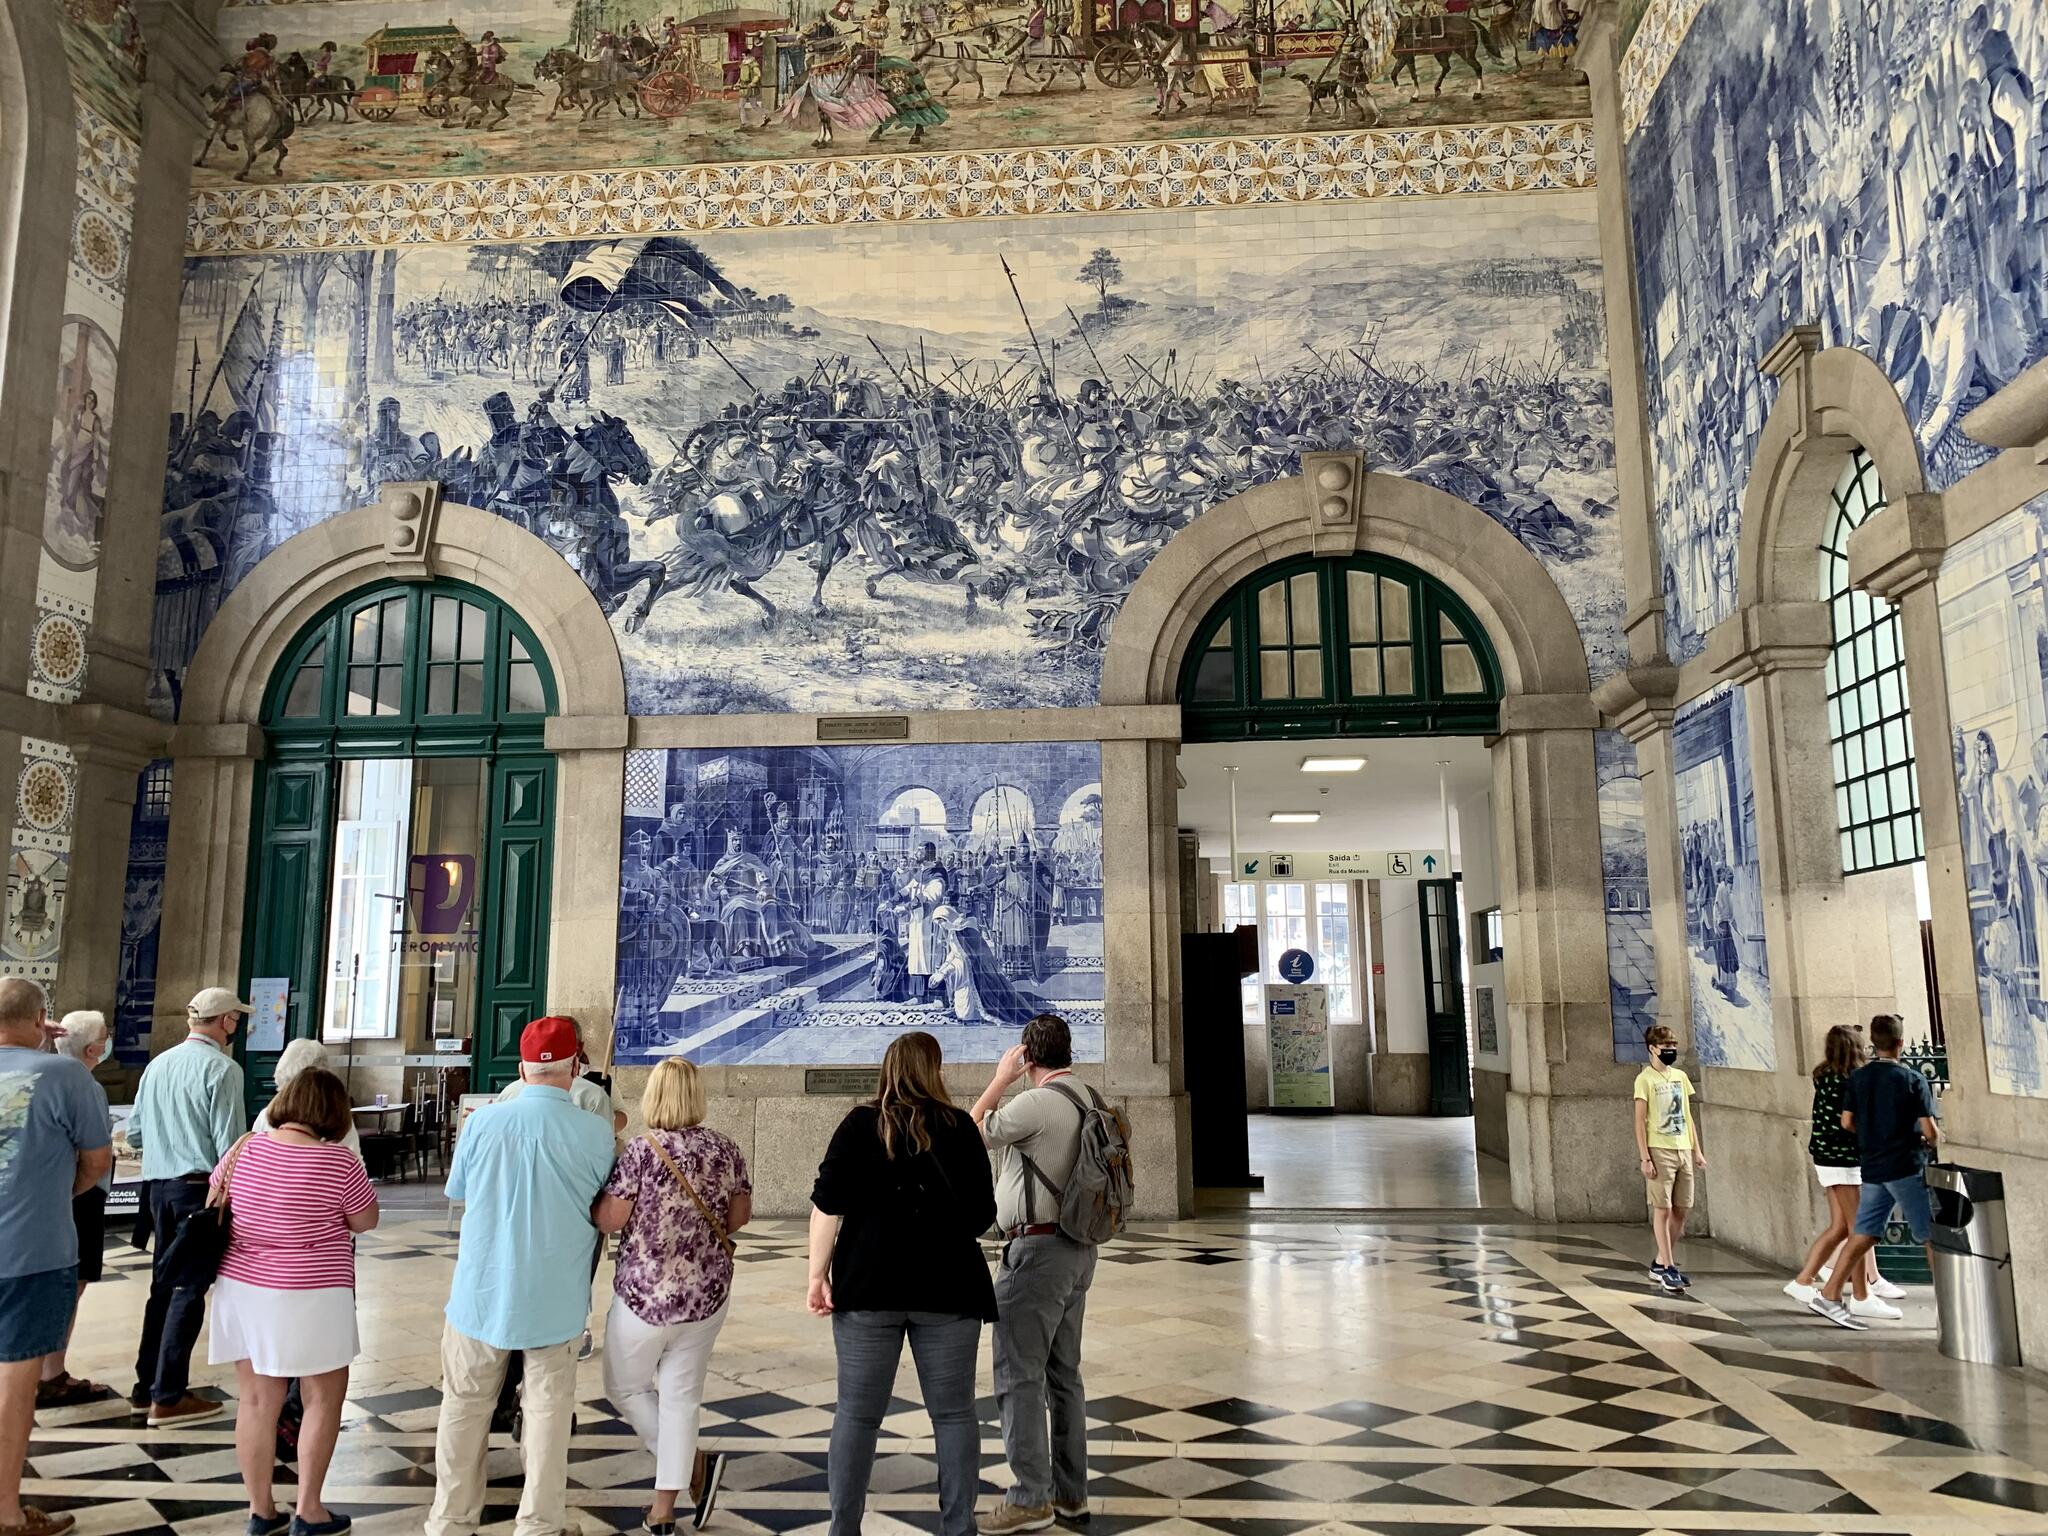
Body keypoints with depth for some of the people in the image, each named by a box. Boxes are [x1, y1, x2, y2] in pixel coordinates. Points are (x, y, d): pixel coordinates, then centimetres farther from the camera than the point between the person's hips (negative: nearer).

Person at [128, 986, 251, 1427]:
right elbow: (229, 1142, -16)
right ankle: (168, 1397, 2)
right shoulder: (221, 1068, -13)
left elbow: (133, 1133, 14)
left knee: (164, 1283, 17)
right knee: (190, 1287, -1)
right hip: (199, 1186, -7)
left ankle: (147, 1385, 25)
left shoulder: (158, 1064, 9)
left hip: (158, 1185, 7)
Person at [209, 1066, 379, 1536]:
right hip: (311, 1297, -5)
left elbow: (216, 1197, 17)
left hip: (243, 1290, 5)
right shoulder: (339, 1161, -16)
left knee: (255, 1401, 13)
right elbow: (366, 1221, -3)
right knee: (324, 1398, 11)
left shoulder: (245, 1149, -2)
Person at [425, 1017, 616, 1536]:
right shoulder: (597, 1134, -11)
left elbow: (461, 1199, 4)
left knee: (464, 1407, 16)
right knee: (549, 1410, 11)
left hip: (482, 1291, 1)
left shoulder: (481, 1122, -9)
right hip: (555, 1298, -1)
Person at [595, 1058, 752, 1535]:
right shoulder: (725, 1150, -2)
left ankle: (696, 1464, 9)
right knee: (681, 1395, 13)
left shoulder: (641, 1150, -16)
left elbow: (609, 1220, -14)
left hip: (646, 1293, -4)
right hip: (708, 1292, 4)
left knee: (625, 1387, 18)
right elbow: (739, 1215, 5)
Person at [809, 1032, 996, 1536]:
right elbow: (984, 1213, 3)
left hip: (869, 1285, 0)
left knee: (857, 1413, 8)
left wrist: (818, 1275, 0)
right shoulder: (960, 1126, 2)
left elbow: (827, 1205, -5)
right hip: (947, 1287, 0)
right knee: (953, 1413, 9)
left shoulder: (860, 1124, 2)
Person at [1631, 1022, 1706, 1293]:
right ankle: (1668, 1268, 4)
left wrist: (1697, 1149, 11)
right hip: (1660, 1151, -6)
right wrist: (1645, 1158, -12)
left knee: (1681, 1210, 7)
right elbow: (1640, 1121, -8)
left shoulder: (1680, 1076, 12)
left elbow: (1688, 1116, 17)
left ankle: (1661, 1263, 19)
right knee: (1662, 1210, -3)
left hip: (1683, 1151, 6)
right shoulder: (1645, 1079, -6)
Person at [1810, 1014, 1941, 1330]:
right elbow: (1931, 1131, -9)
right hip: (1907, 1168, -5)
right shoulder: (1914, 1080, -8)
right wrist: (1933, 1142, 13)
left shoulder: (1858, 1077, 5)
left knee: (1863, 1235, 7)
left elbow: (1847, 1122, 7)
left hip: (1872, 1167, 5)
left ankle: (1829, 1295, 4)